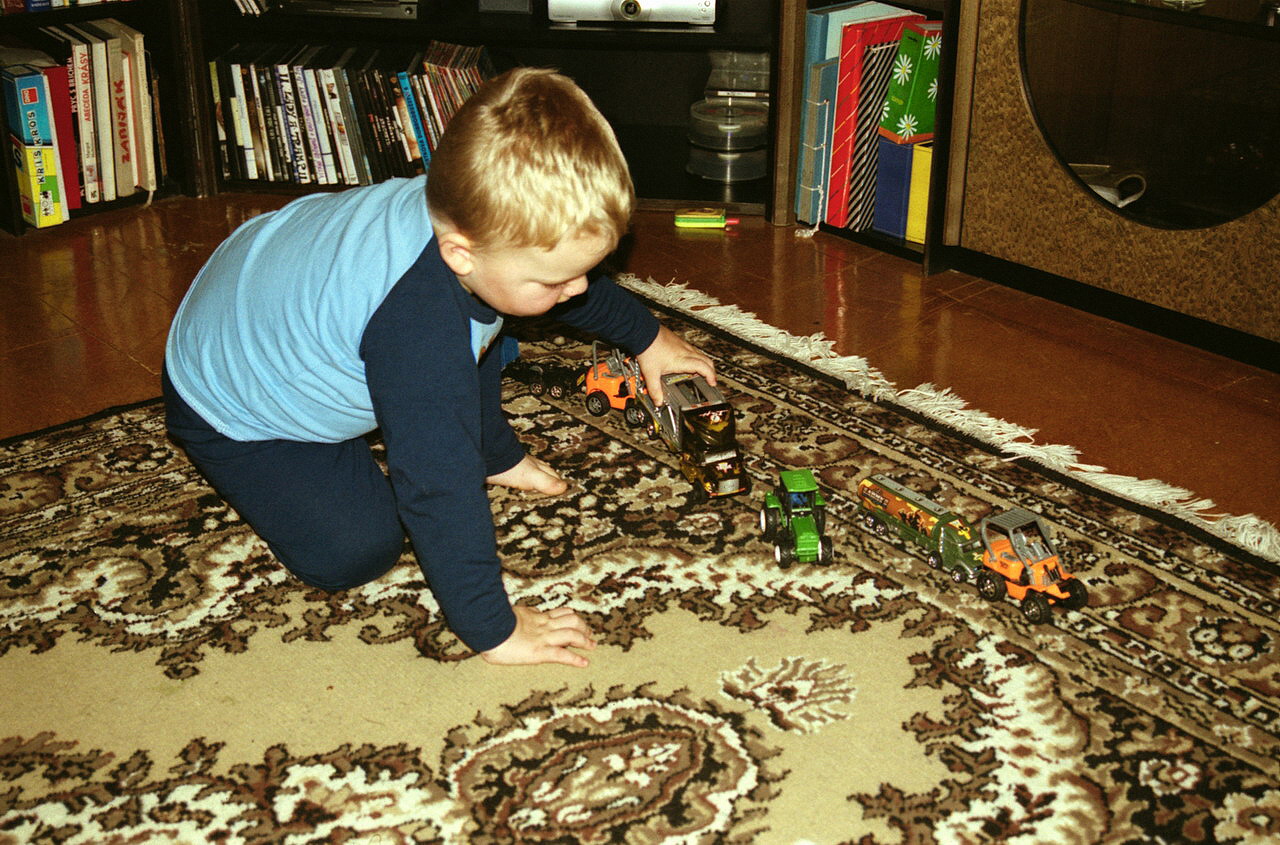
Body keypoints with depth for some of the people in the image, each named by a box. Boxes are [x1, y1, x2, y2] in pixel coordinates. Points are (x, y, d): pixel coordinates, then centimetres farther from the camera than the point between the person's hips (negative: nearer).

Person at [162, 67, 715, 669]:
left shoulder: (470, 212, -20)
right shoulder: (416, 330, -46)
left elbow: (584, 284, 3)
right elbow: (439, 492, -42)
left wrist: (646, 338, 18)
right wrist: (493, 631, -33)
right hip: (232, 411, -7)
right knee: (356, 549, -17)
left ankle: (492, 455, 26)